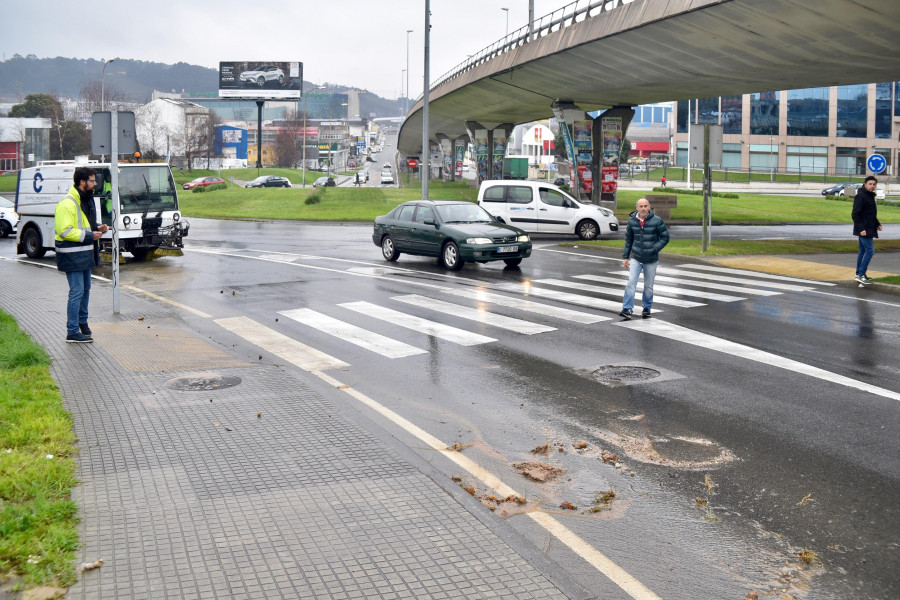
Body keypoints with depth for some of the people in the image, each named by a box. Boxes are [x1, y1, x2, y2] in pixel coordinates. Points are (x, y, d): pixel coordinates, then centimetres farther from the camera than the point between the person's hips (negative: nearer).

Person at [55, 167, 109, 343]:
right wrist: (89, 235, -23)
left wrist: (97, 228, 8)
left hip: (85, 254, 10)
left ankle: (82, 321, 37)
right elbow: (65, 231, -23)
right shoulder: (67, 204, -18)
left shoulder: (87, 200, 14)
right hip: (72, 255, -10)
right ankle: (72, 332, -3)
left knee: (86, 289, 19)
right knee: (77, 291, -8)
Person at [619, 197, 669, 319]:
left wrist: (654, 249, -15)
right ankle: (627, 309, -12)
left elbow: (665, 237, -3)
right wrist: (625, 257, 9)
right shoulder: (632, 221, 0)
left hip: (651, 260, -1)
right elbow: (628, 240, 11)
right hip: (636, 258, 1)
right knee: (631, 282, -11)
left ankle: (647, 308, 25)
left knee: (648, 286, 9)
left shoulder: (657, 221, -8)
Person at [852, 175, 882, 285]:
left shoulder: (870, 196, 16)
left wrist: (877, 224, 15)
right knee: (870, 250, -12)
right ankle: (861, 274, -11)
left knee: (863, 251, 13)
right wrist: (861, 229, -24)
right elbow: (855, 214, -19)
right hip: (864, 230, -10)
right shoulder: (860, 196, -14)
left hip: (868, 229, 10)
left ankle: (859, 274, 19)